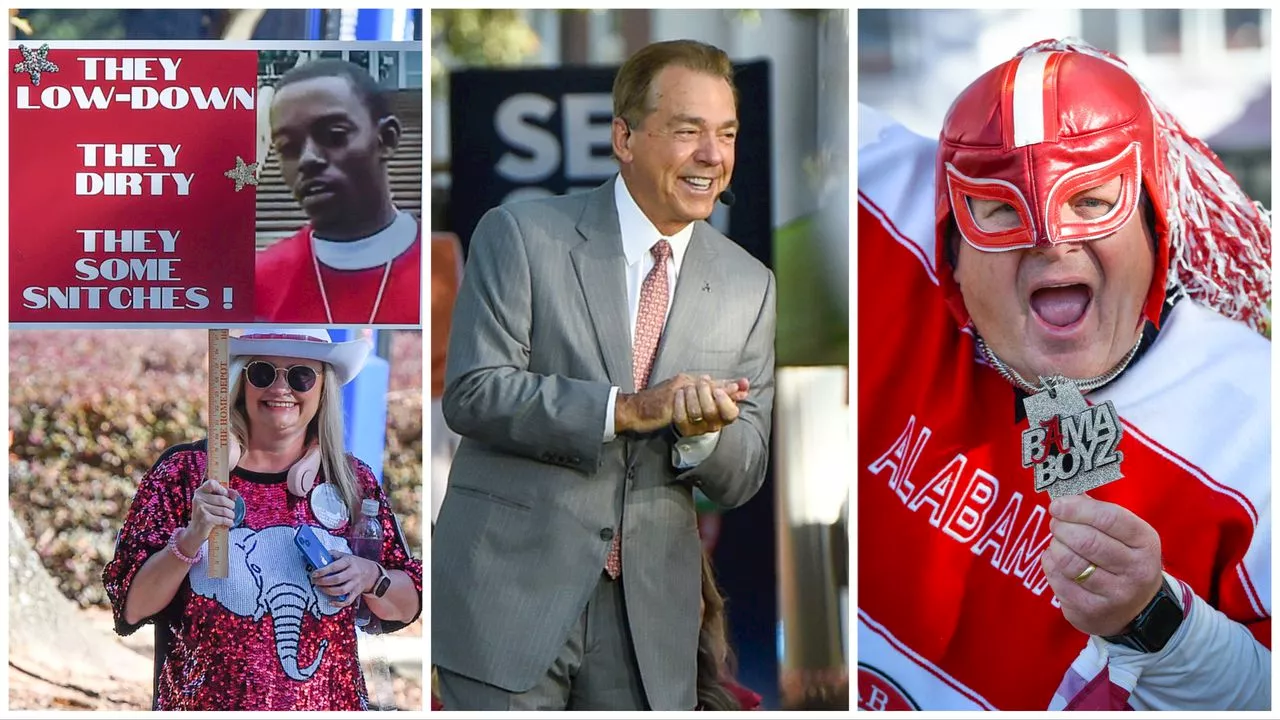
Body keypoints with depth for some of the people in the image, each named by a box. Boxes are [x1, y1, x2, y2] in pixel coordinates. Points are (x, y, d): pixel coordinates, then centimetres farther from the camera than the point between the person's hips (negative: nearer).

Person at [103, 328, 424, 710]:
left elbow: (408, 606, 8)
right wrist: (190, 540, -22)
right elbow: (131, 606, -8)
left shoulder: (353, 481, 2)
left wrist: (370, 576, -11)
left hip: (329, 705, 2)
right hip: (206, 702, -2)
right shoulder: (185, 471, -4)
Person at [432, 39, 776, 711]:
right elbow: (472, 393, -13)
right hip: (511, 600, -3)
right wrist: (629, 408, -20)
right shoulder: (520, 235, -3)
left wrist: (703, 431, -15)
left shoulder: (748, 286, 9)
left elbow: (742, 478, 8)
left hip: (653, 618, 4)